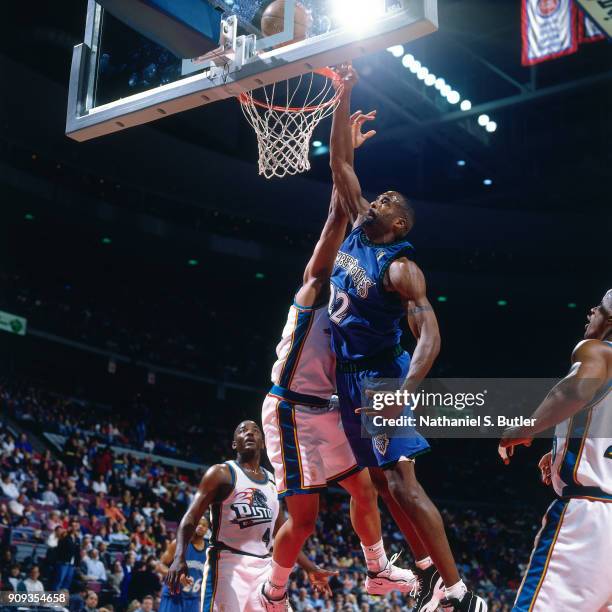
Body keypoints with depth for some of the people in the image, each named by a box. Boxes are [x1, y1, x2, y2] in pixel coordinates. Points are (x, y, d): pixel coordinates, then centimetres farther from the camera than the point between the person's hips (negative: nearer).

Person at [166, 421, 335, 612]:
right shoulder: (221, 473, 0)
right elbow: (191, 517, -8)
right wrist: (179, 558, -24)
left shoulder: (273, 482, 18)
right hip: (227, 563, -6)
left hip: (264, 567, 6)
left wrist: (311, 569, 21)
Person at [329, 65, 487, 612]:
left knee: (403, 482, -11)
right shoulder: (356, 230, 5)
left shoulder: (401, 267, -15)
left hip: (379, 377, -8)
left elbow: (430, 334, -24)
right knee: (384, 480, 11)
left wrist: (404, 393, -37)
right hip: (350, 375, 8)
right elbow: (340, 162, 7)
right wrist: (344, 96, 1)